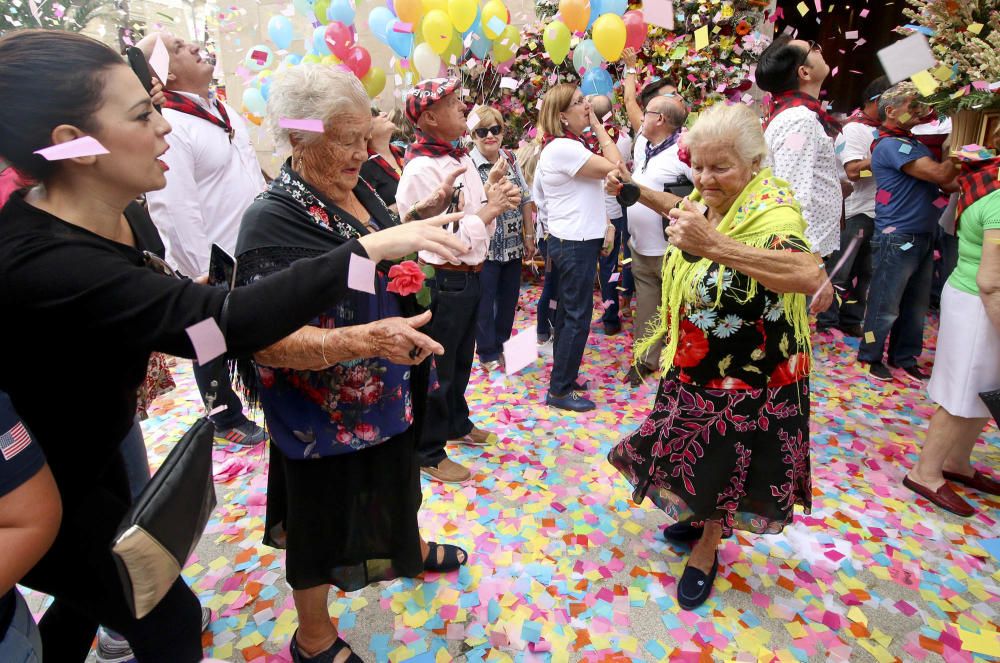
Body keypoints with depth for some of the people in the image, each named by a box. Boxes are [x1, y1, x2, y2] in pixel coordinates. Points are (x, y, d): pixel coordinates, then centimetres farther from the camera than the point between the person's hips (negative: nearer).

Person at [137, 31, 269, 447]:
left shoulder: (224, 109, 8)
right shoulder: (167, 127, -19)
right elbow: (174, 210, -23)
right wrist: (205, 276, -21)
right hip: (212, 269, -8)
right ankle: (226, 418, 34)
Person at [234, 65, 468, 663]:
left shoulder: (355, 190, 1)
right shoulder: (274, 220, -24)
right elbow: (269, 341, -31)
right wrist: (367, 338, -42)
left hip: (388, 389, 8)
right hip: (328, 409, -7)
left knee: (392, 476, 29)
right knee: (326, 513, 13)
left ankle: (408, 547, 59)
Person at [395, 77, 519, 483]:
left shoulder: (460, 157, 8)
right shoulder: (422, 169, -20)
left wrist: (494, 194, -4)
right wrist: (489, 209, -16)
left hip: (468, 277, 9)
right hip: (443, 280, -9)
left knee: (461, 359, 24)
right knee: (437, 368, 6)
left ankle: (456, 424, 46)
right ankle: (428, 452, 25)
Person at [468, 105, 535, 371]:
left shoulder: (511, 159, 4)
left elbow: (525, 199, 10)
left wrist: (529, 236, 9)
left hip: (513, 245, 6)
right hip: (485, 247, -5)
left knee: (509, 297, 16)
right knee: (485, 301, 7)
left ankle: (502, 342, 37)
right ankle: (488, 353, 25)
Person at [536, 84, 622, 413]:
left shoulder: (568, 145, 14)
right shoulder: (562, 148, -18)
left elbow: (584, 194, 17)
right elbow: (615, 168, -19)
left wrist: (605, 224, 5)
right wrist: (598, 125, -9)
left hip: (575, 241, 10)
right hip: (574, 244, -10)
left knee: (568, 312, 17)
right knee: (577, 317, -3)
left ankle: (563, 376, 30)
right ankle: (560, 391, 7)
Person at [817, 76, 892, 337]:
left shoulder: (882, 129, 16)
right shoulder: (854, 129, -9)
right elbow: (853, 171, -21)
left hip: (878, 211, 8)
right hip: (857, 213, -8)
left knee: (864, 272, 12)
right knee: (841, 272, -3)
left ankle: (851, 320, 21)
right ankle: (827, 322, 5)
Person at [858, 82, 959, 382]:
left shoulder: (914, 143, 17)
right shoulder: (891, 145, -13)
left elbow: (948, 183, 18)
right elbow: (940, 174, -19)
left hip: (923, 236, 9)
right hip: (897, 237, -9)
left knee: (917, 304, 14)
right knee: (886, 304, 1)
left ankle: (904, 357, 26)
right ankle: (871, 356, 16)